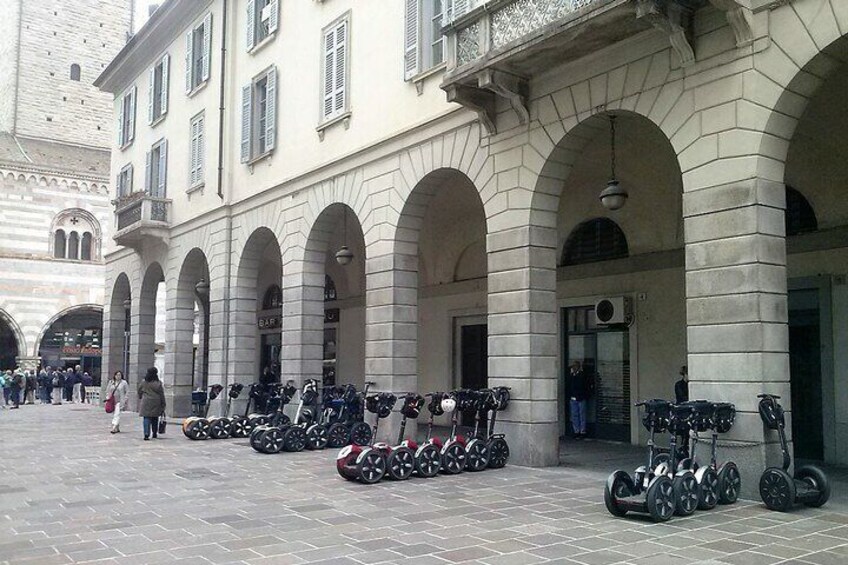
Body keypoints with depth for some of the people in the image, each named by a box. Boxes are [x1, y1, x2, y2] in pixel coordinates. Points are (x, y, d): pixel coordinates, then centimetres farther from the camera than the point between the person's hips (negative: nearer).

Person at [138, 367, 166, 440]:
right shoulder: (158, 383, -5)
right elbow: (162, 395, -2)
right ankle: (154, 433, 24)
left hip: (145, 402, 1)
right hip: (156, 403, -1)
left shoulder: (143, 383, 2)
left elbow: (139, 393, 10)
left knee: (146, 418, -1)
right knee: (155, 419, 13)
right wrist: (163, 405, 5)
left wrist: (140, 401, 23)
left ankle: (146, 434, -14)